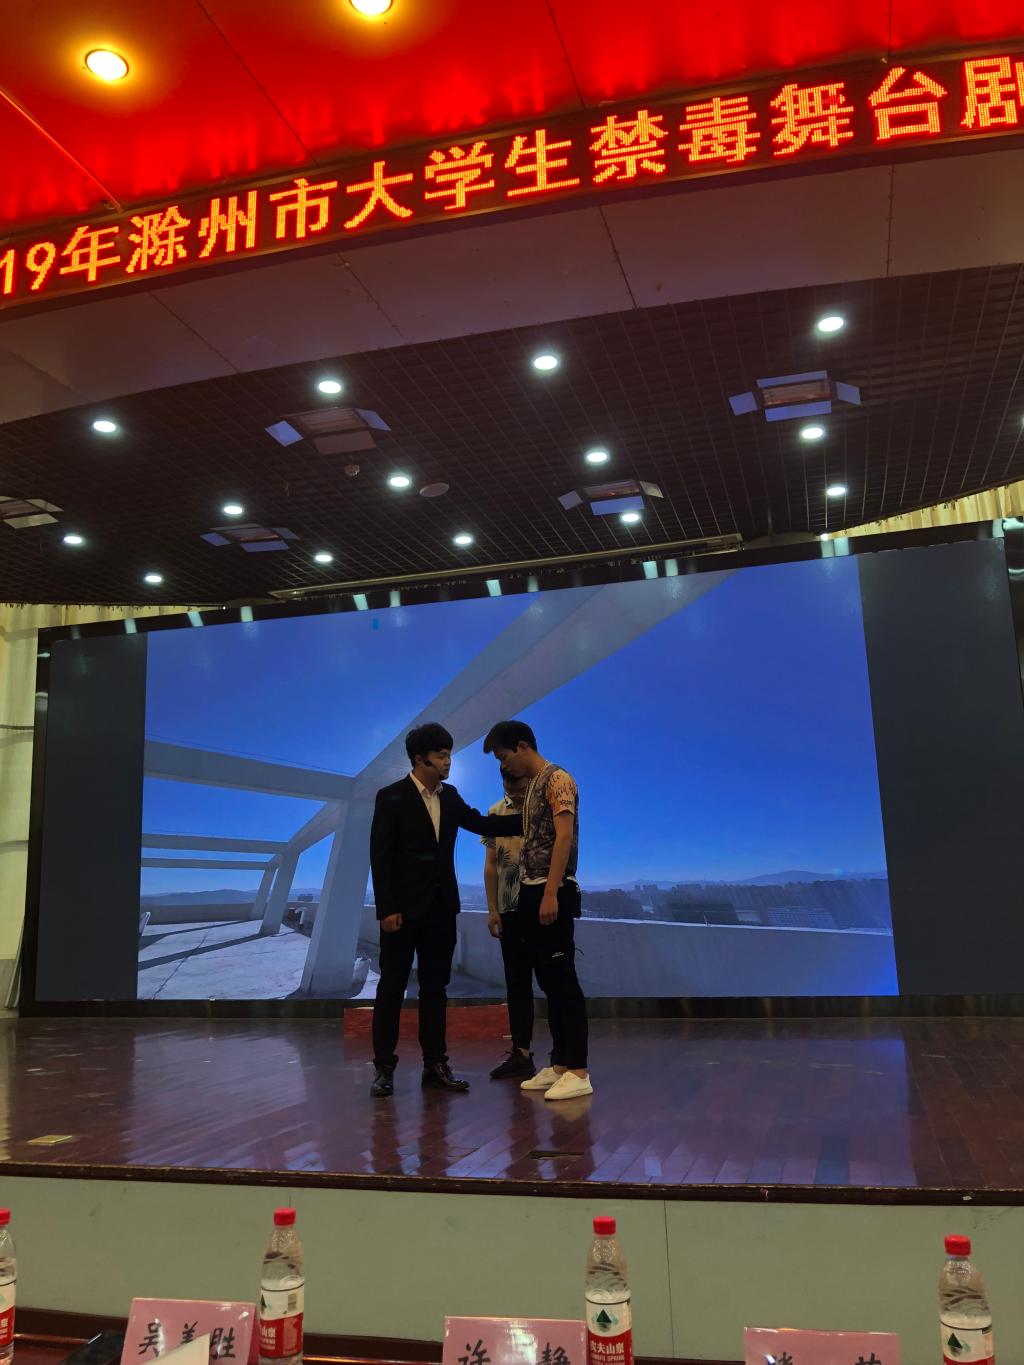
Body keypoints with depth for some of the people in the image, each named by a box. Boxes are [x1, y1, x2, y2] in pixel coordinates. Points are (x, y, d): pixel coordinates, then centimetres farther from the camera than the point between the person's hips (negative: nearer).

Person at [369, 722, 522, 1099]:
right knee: (392, 986, 2)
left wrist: (527, 820, -4)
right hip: (403, 909, -6)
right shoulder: (391, 798, -9)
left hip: (440, 908, 6)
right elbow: (380, 856, -10)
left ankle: (435, 1064, 17)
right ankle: (384, 1067, 10)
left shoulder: (449, 797, 9)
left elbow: (481, 823, 8)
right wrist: (387, 909, -15)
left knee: (435, 987, 10)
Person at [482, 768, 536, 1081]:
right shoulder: (496, 813, 8)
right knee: (516, 983, 8)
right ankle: (520, 1052, 14)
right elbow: (491, 864, 10)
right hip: (509, 910, 4)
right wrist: (492, 909, 6)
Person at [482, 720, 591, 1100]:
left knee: (564, 981, -7)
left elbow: (564, 837, -19)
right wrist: (530, 895, 14)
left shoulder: (557, 779, -10)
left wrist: (550, 893, -24)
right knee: (549, 982, 12)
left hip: (553, 894, -9)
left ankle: (578, 1071, -2)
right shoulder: (531, 786, 18)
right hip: (532, 893, 9)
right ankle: (560, 1063, 18)